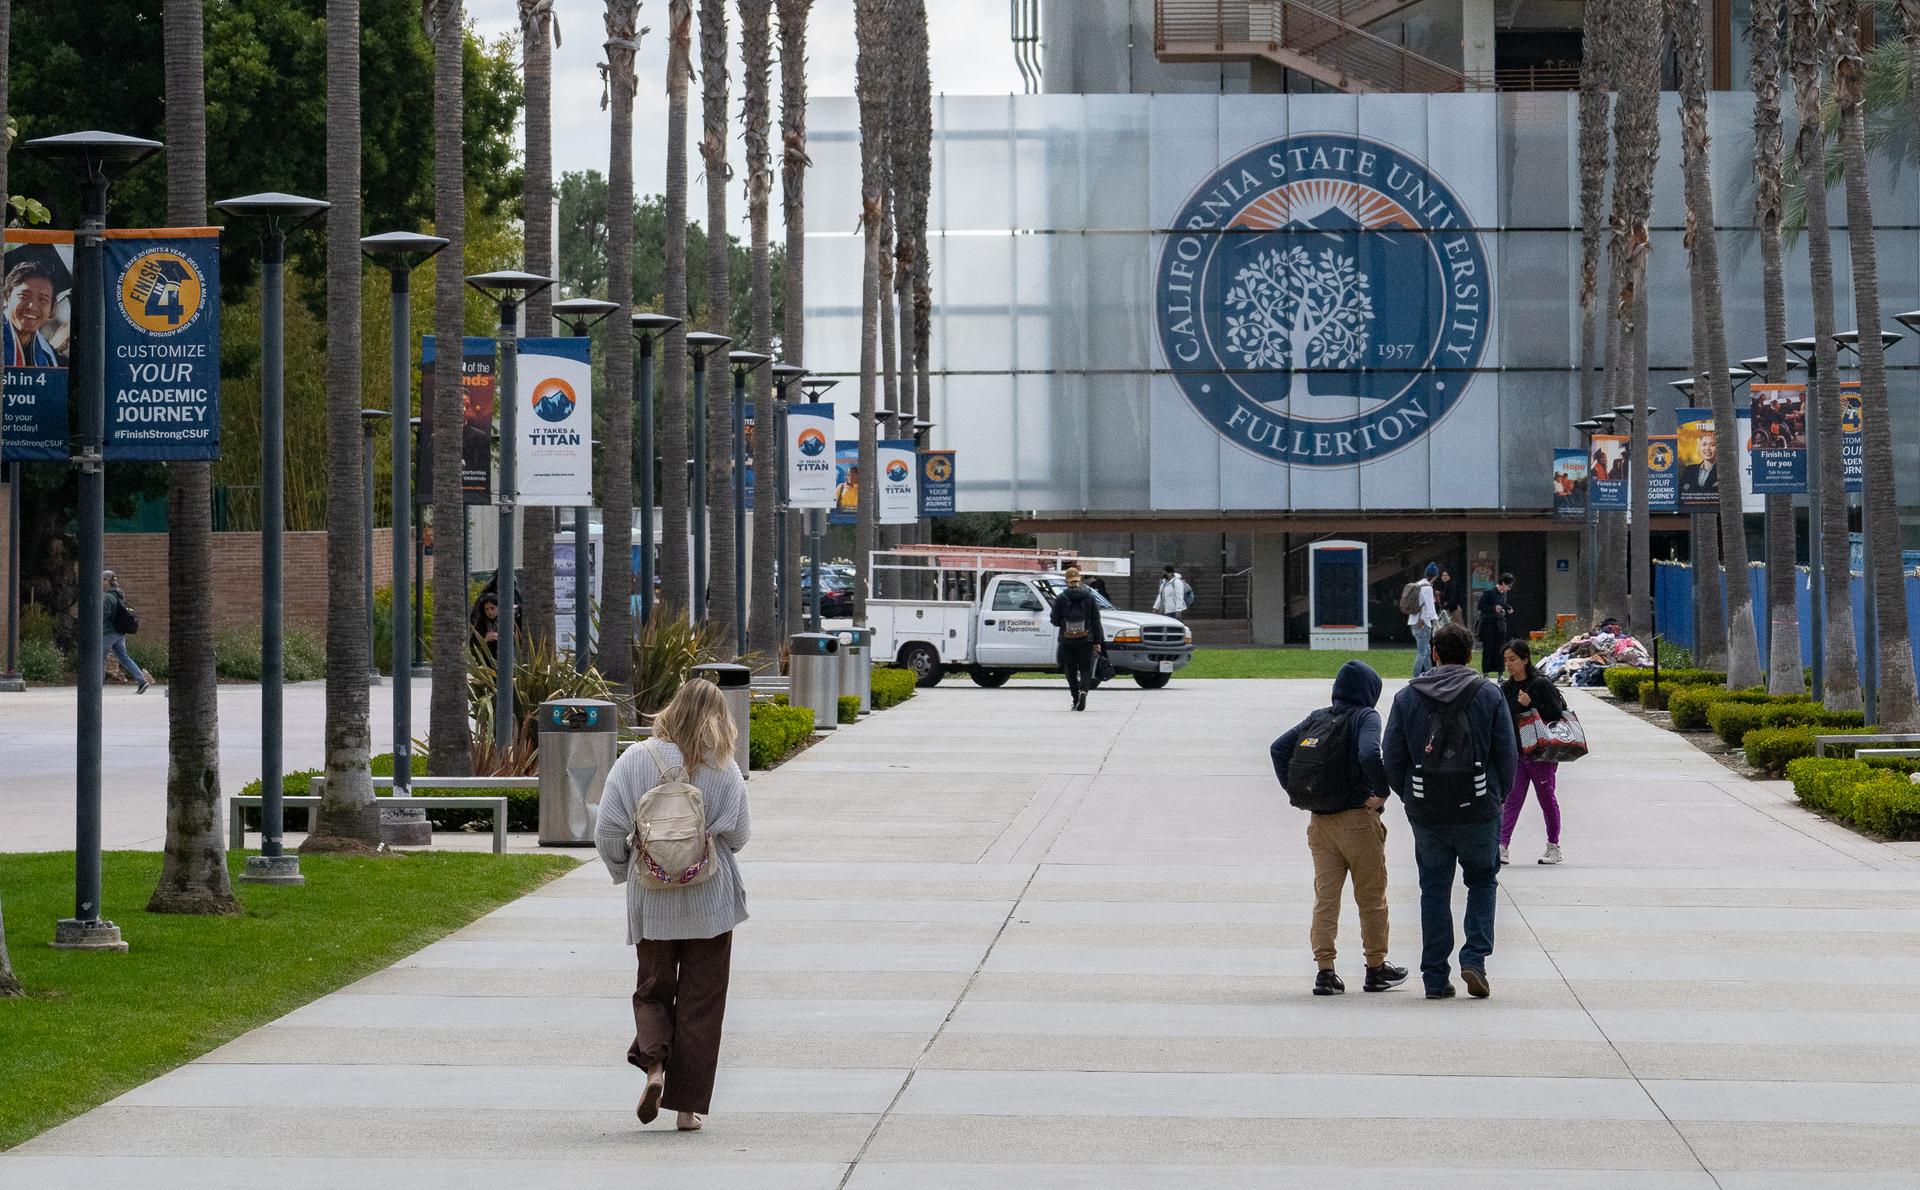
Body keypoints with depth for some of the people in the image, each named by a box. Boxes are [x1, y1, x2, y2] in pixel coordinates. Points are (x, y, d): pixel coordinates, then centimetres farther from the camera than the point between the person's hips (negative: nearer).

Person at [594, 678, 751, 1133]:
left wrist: (624, 872, 12)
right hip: (710, 901, -1)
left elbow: (608, 831, -6)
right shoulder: (723, 769, -8)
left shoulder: (635, 760, -5)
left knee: (652, 991, 16)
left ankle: (653, 1064, -10)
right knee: (700, 1002, 8)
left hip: (651, 901, 1)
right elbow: (738, 836, -4)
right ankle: (688, 1104, 7)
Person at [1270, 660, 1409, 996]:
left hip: (1319, 822, 5)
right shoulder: (1366, 717, -7)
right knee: (1372, 898, 9)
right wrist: (1382, 791, -13)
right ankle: (1376, 967, 16)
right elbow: (1369, 754, -25)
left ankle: (1325, 971, 0)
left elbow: (1278, 748, 6)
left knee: (1325, 896, 6)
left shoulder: (1316, 718, 10)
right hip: (1357, 818, -5)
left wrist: (1293, 790, 7)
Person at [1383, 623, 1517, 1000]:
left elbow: (1391, 759, 2)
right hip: (1479, 810, -1)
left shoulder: (1407, 698, 2)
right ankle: (1474, 958, -1)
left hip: (1426, 813, 1)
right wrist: (1497, 795, 15)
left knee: (1434, 890, 9)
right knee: (1482, 882, 16)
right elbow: (1507, 756, 0)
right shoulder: (1489, 696, -1)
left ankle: (1435, 978, 8)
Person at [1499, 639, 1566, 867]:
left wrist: (1531, 705, -24)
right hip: (1515, 752, 5)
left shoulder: (1541, 685, -11)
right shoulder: (1505, 689, 7)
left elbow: (1556, 714, -15)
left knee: (1546, 799, 9)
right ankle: (1502, 846, -12)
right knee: (1512, 799, -5)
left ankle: (1553, 847, 21)